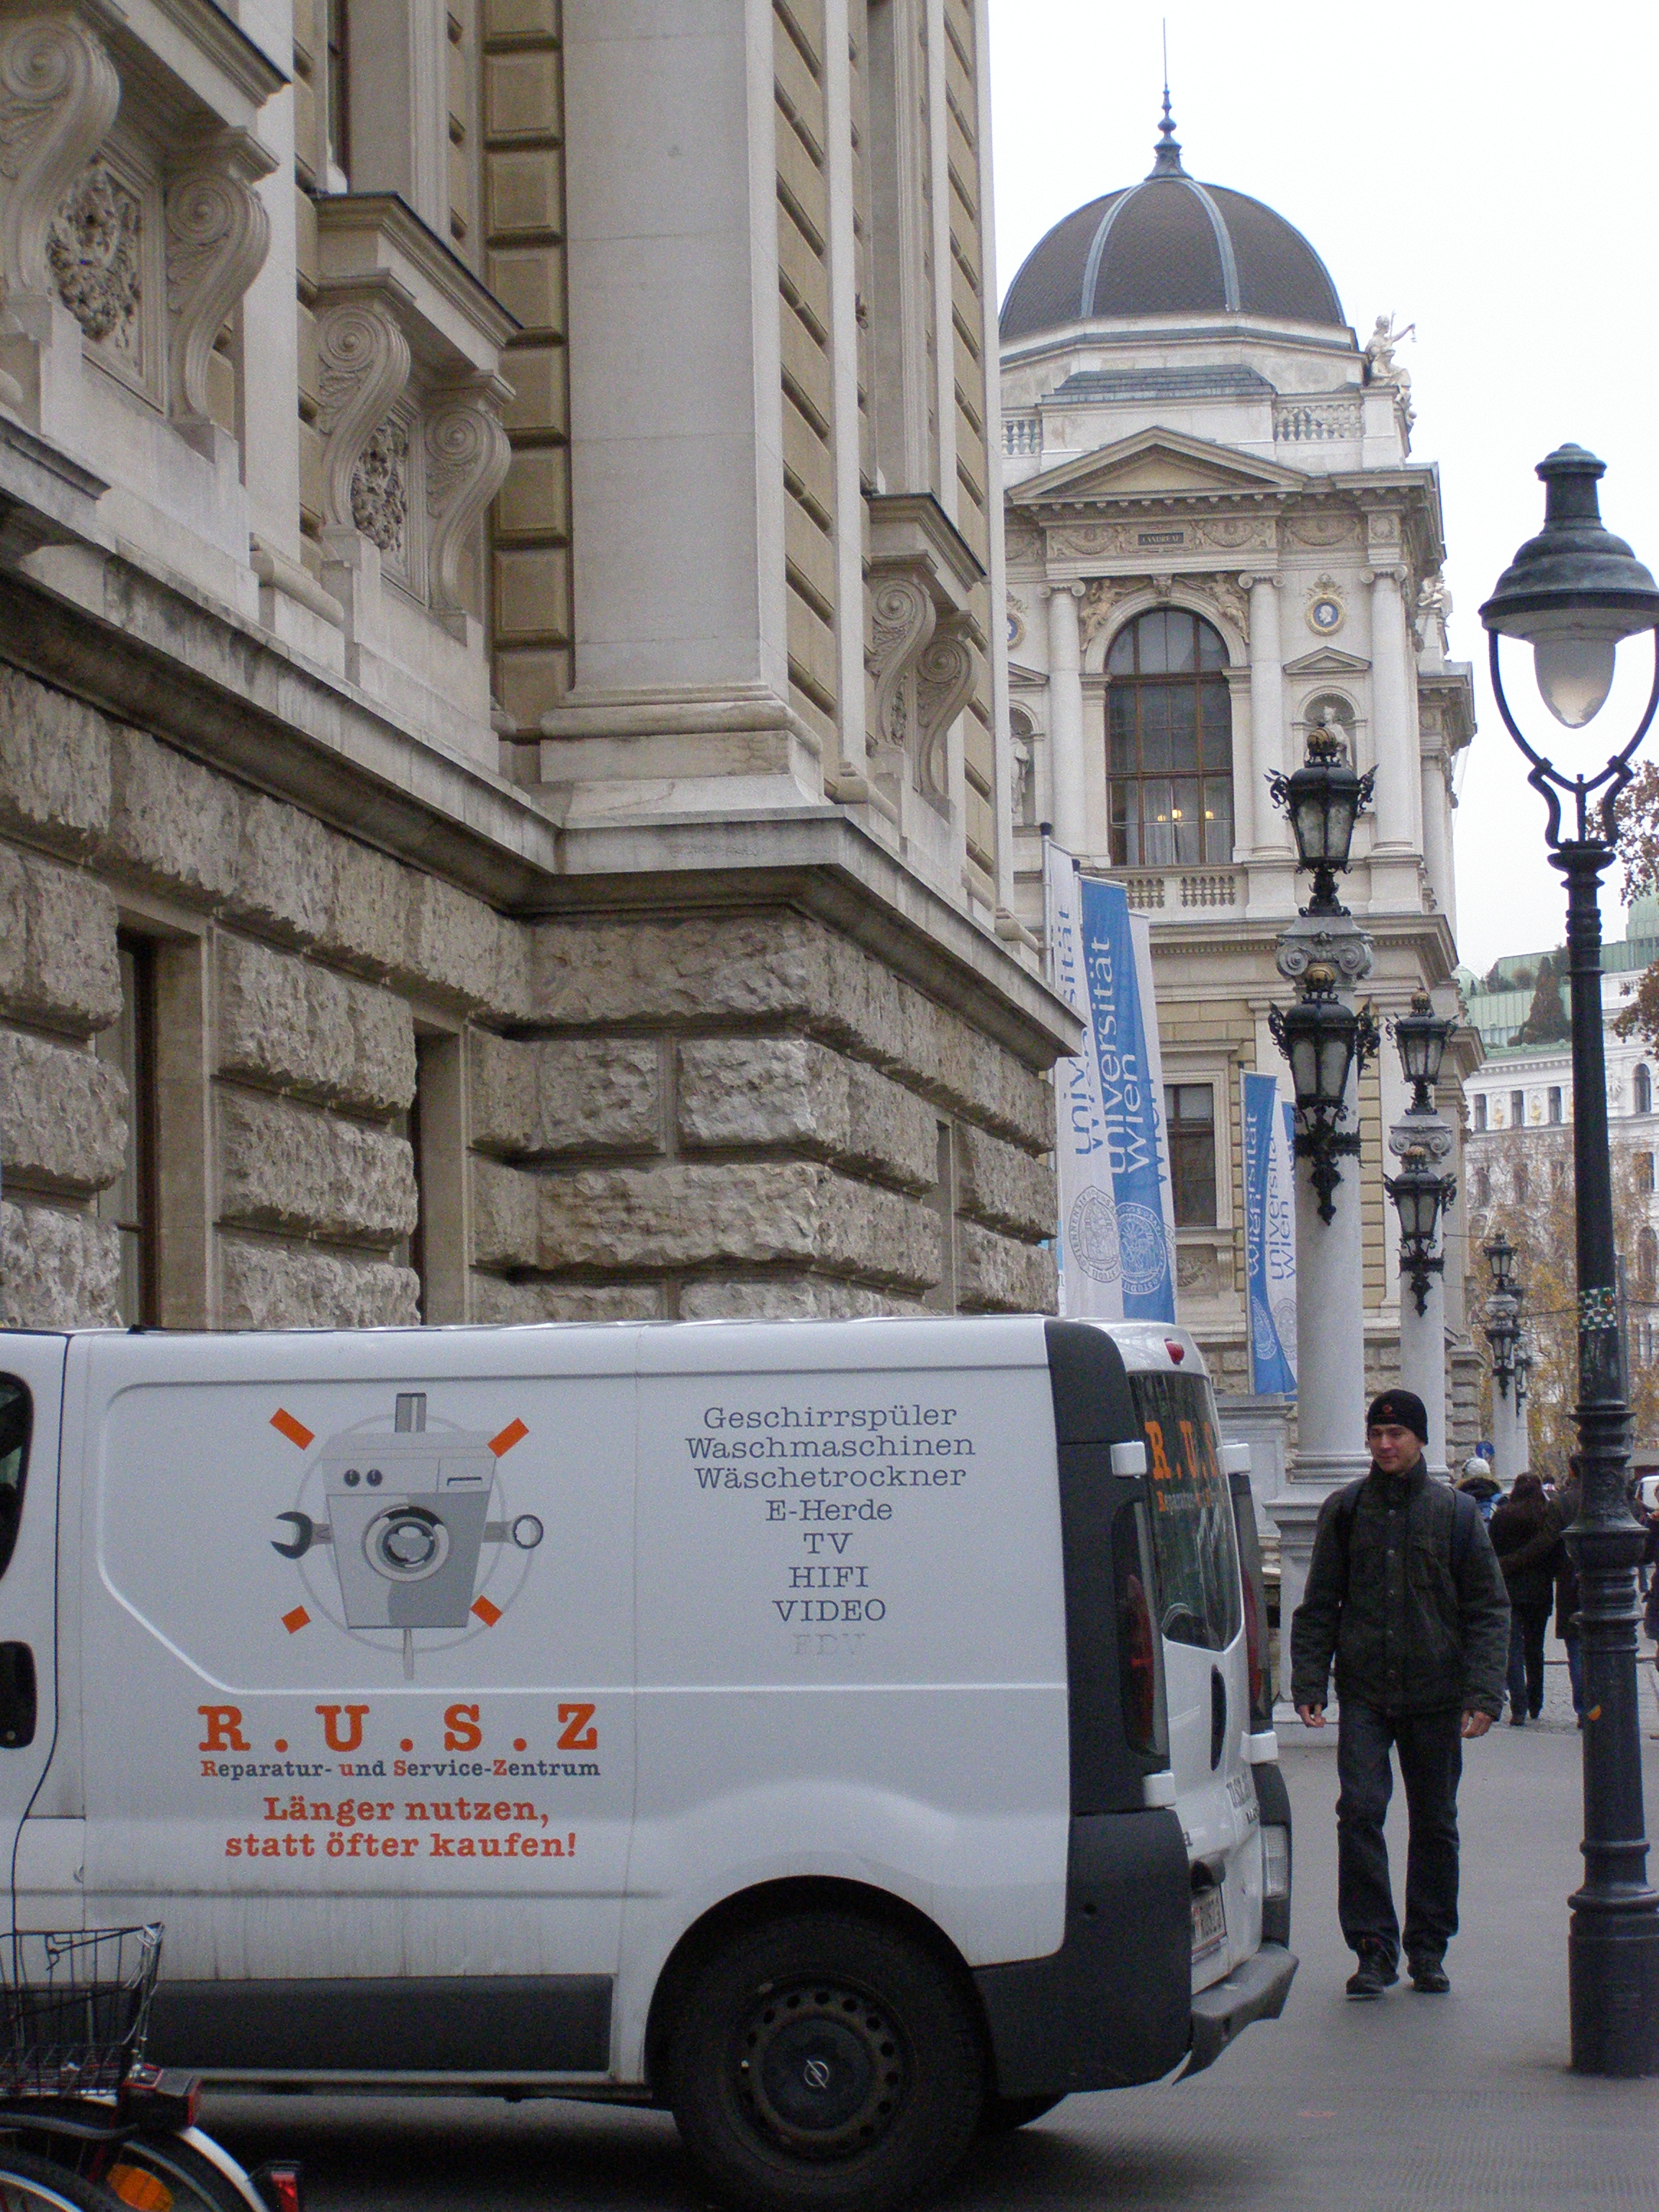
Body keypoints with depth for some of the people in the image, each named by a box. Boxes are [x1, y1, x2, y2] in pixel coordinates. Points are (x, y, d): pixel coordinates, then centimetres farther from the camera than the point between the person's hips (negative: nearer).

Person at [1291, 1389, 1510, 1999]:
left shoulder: (1456, 1513, 3)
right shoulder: (1344, 1510, 5)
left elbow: (1488, 1610, 3)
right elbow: (1318, 1605, 9)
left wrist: (1483, 1695, -6)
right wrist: (1309, 1684, -1)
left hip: (1436, 1696, 0)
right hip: (1364, 1694, 0)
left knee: (1435, 1824, 8)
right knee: (1359, 1811, -12)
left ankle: (1428, 1949, 20)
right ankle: (1374, 1948, -5)